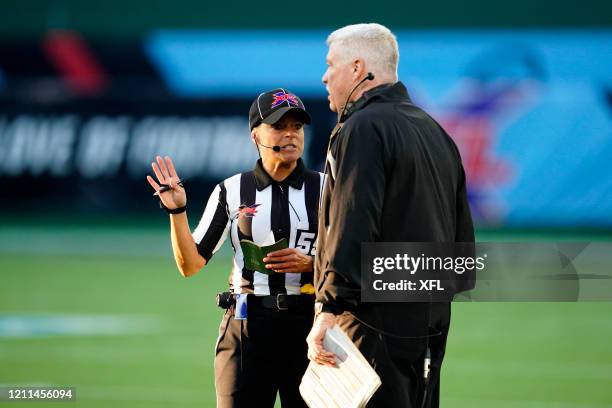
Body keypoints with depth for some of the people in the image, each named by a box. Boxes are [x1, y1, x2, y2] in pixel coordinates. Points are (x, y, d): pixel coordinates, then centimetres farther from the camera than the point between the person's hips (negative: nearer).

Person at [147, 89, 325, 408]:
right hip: (247, 326, 0)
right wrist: (177, 212, -12)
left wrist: (309, 263, -14)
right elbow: (190, 265, 2)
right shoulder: (231, 191, 5)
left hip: (309, 321, 0)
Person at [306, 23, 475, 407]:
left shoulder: (362, 128, -10)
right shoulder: (435, 131, 18)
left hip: (376, 326, -9)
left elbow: (353, 228, -21)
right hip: (431, 325, 9)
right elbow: (463, 236, 20)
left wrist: (329, 310, -22)